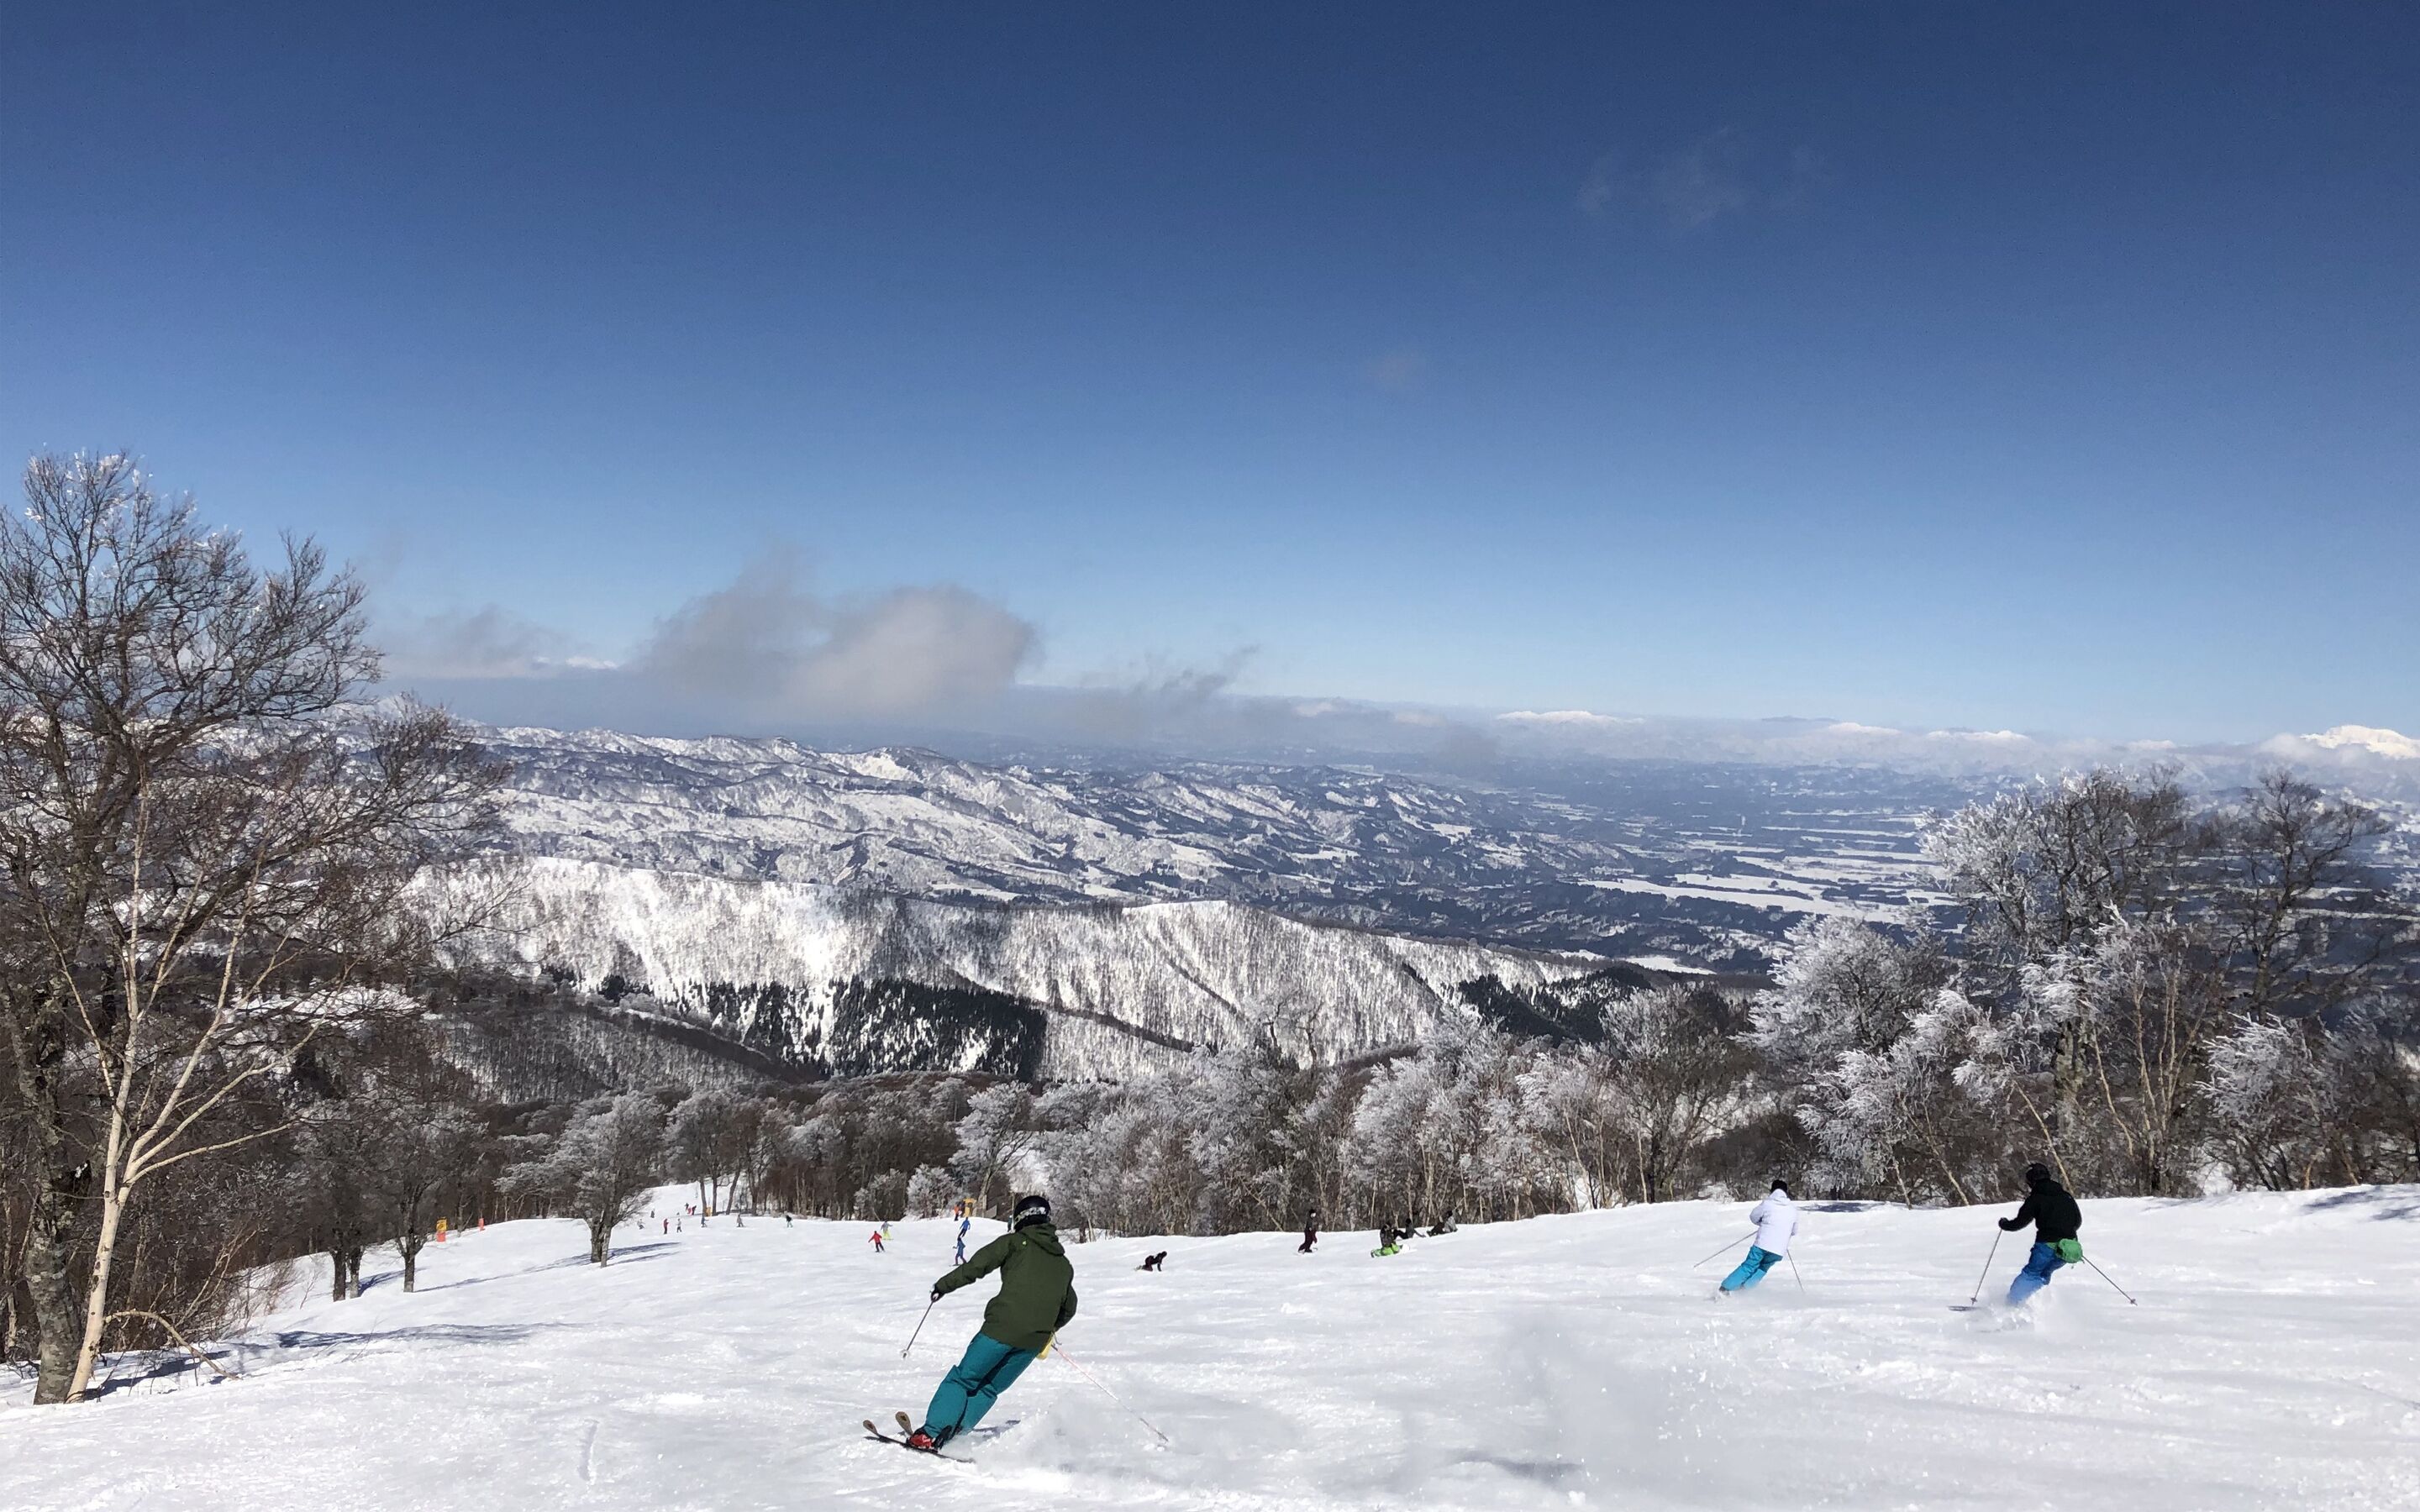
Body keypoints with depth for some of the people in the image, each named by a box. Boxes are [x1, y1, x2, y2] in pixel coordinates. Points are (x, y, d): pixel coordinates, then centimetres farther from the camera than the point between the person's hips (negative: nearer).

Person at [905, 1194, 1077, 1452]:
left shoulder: (1015, 1242, 6)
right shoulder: (1063, 1264, 22)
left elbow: (976, 1266, -2)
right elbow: (1069, 1309, 27)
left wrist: (944, 1285, 7)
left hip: (1003, 1327, -5)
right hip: (1035, 1341, 5)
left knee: (962, 1378, 7)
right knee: (990, 1388, 18)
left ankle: (931, 1433, -2)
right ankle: (953, 1432, 7)